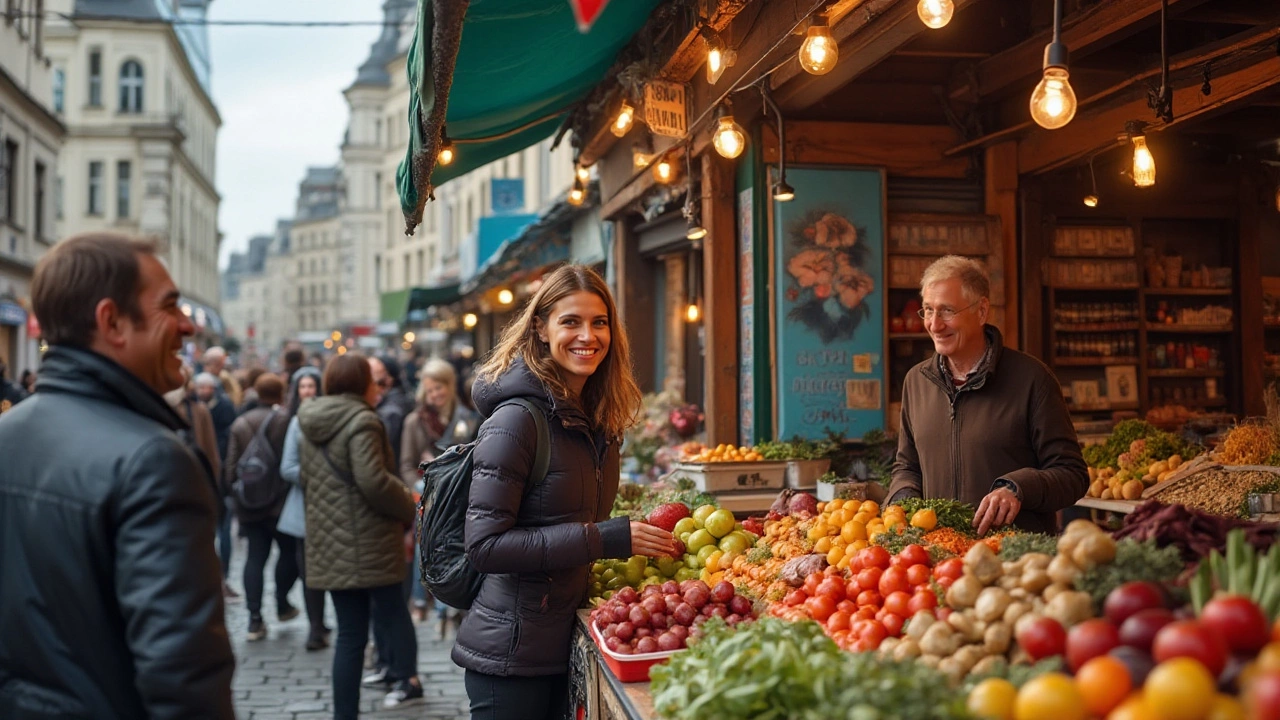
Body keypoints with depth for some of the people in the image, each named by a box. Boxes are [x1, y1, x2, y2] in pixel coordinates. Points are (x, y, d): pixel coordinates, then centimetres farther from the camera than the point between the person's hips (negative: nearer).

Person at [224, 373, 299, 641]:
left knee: (255, 557, 5)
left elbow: (231, 465, 4)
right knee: (289, 551, 15)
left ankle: (255, 619, 3)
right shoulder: (286, 421, -11)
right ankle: (282, 605, 22)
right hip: (280, 501, -4)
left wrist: (233, 493, 13)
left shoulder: (240, 424, 3)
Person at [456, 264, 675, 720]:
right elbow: (484, 545, -22)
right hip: (511, 653, -8)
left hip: (563, 643, 8)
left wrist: (639, 535, 2)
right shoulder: (517, 419, -18)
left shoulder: (599, 419, 6)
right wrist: (606, 538, -25)